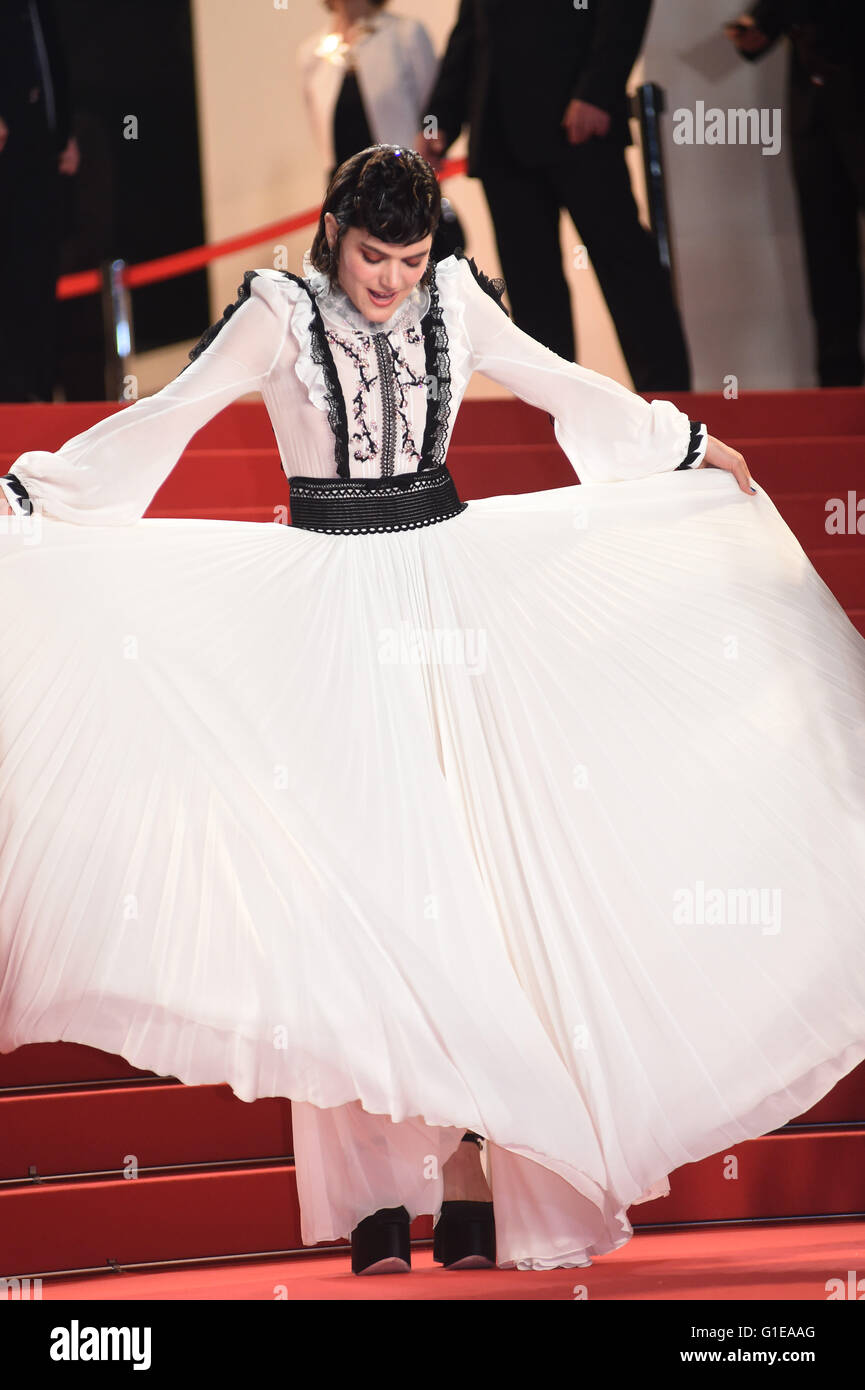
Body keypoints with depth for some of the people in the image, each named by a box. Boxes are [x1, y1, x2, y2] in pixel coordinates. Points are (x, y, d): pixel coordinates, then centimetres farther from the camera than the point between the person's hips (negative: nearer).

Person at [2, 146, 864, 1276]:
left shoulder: (457, 305, 4)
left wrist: (695, 447, 28)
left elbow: (569, 389, 17)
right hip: (331, 612, -2)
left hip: (450, 588, 3)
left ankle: (469, 1153, 5)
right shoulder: (281, 317, -5)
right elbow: (166, 418, -6)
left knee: (466, 855, -2)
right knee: (350, 873, -3)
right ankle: (376, 1185, 2)